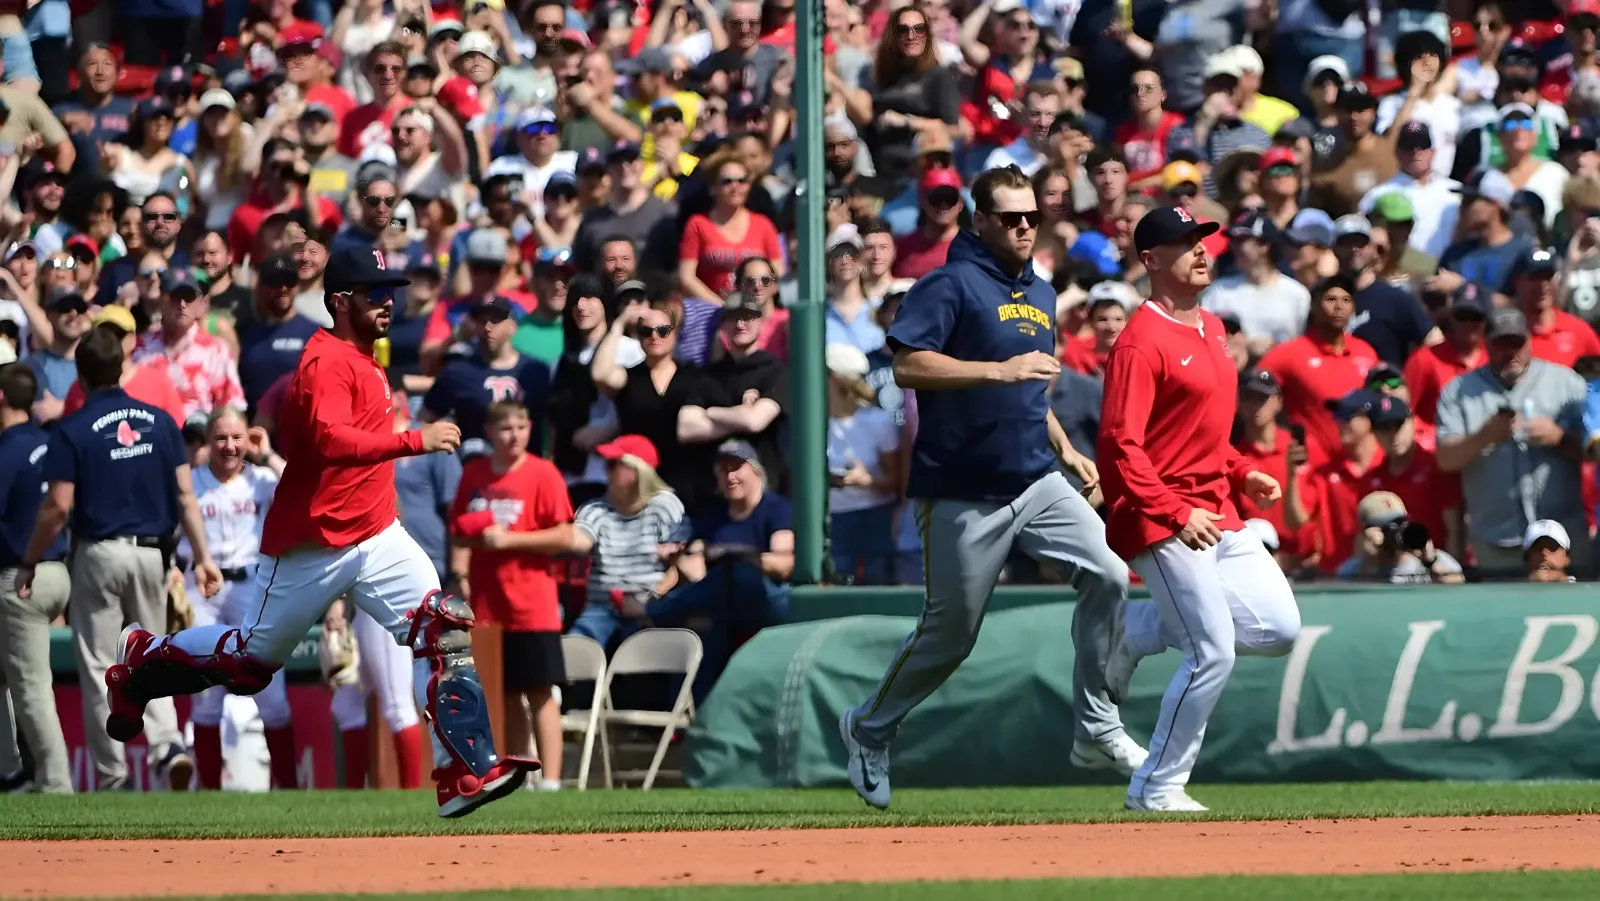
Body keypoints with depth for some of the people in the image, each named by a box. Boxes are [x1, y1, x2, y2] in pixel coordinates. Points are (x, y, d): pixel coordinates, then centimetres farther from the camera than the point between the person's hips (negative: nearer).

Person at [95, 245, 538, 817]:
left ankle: (466, 772, -18)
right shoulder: (326, 363, -18)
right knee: (253, 657, 8)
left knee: (442, 629, -12)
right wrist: (415, 441, -37)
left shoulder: (362, 358, 12)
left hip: (377, 534, 8)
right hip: (312, 548, -8)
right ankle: (141, 662, 35)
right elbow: (330, 441, -34)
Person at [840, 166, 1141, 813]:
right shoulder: (951, 286, -9)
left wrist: (1065, 450, 18)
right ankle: (870, 729, 26)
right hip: (964, 492, -6)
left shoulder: (1040, 296, 17)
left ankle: (1096, 732, -7)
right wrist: (1001, 370, -24)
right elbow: (908, 366, -21)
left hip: (1036, 481, 6)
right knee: (950, 632, 2)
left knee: (1108, 575, -14)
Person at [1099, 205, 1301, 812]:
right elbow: (1120, 444, -20)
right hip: (1159, 522, -9)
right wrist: (1176, 513, -27)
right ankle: (1157, 788, 2)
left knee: (1280, 629, 3)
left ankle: (1137, 630, 16)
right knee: (1213, 652, -12)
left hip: (1218, 517, 9)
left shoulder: (1210, 328, 15)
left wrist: (1242, 473, 11)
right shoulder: (1142, 342, -14)